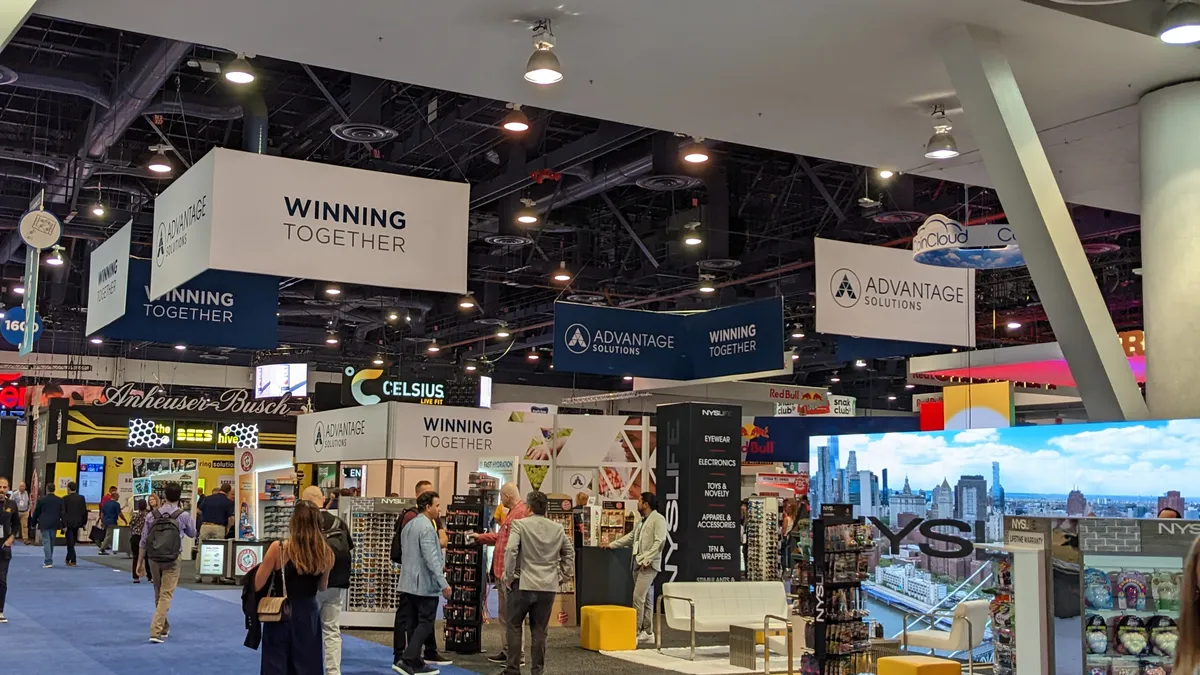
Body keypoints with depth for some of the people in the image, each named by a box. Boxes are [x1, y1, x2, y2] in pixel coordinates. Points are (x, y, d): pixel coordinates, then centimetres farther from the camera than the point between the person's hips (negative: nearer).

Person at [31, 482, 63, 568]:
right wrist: (63, 525, 9)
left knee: (46, 542, -5)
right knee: (51, 542, 15)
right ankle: (48, 560, 24)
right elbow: (62, 513, 4)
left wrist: (34, 523, 12)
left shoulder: (41, 499, -6)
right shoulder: (60, 500, 1)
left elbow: (36, 512, 0)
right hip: (54, 524, 3)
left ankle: (48, 562, -14)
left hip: (44, 524, -3)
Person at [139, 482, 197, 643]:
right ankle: (156, 631, -14)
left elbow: (143, 541, 0)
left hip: (153, 559, 3)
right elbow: (192, 534, 9)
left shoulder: (152, 515, -3)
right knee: (166, 595, -1)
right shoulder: (183, 516, -9)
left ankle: (164, 627, 34)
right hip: (172, 561, -3)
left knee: (158, 594, 18)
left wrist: (139, 562, 7)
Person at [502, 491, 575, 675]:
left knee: (514, 626, 10)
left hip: (523, 584, -3)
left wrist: (509, 576, -7)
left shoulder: (520, 524, -6)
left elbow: (510, 550, -16)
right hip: (548, 586, 3)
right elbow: (569, 552, 16)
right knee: (539, 630, 9)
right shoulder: (558, 528, 9)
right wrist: (564, 575, 21)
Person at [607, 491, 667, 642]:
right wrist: (612, 545, 26)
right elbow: (630, 537, 28)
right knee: (645, 598, 11)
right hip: (638, 563, 9)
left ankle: (636, 632, -12)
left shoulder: (658, 519, -8)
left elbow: (659, 542, -17)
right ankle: (647, 632, 15)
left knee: (638, 597, -14)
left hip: (649, 565, -9)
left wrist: (647, 560, -21)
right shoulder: (642, 521, 19)